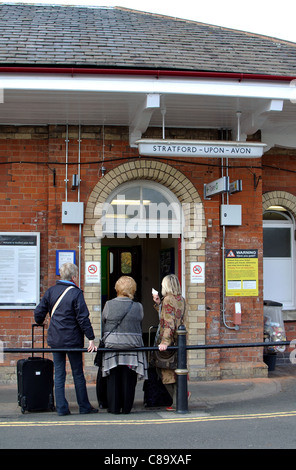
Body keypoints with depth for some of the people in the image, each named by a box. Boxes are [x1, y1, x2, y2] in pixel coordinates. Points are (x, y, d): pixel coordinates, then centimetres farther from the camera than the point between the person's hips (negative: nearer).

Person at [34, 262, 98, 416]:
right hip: (72, 339, -4)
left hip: (55, 339, 4)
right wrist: (91, 338, -12)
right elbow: (83, 318, -15)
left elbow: (38, 312, 6)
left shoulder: (50, 291, 3)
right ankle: (84, 406, 15)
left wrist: (39, 322, 29)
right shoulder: (76, 293, -11)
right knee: (78, 373, 7)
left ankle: (61, 408, 9)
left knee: (59, 373, 9)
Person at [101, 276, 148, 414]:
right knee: (128, 380, 8)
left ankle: (114, 408, 13)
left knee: (113, 379, 9)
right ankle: (126, 408, 13)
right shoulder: (138, 307, -4)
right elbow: (139, 326, 6)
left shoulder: (109, 305, -6)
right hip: (132, 346, 0)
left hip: (112, 346, 0)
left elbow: (103, 324, 4)